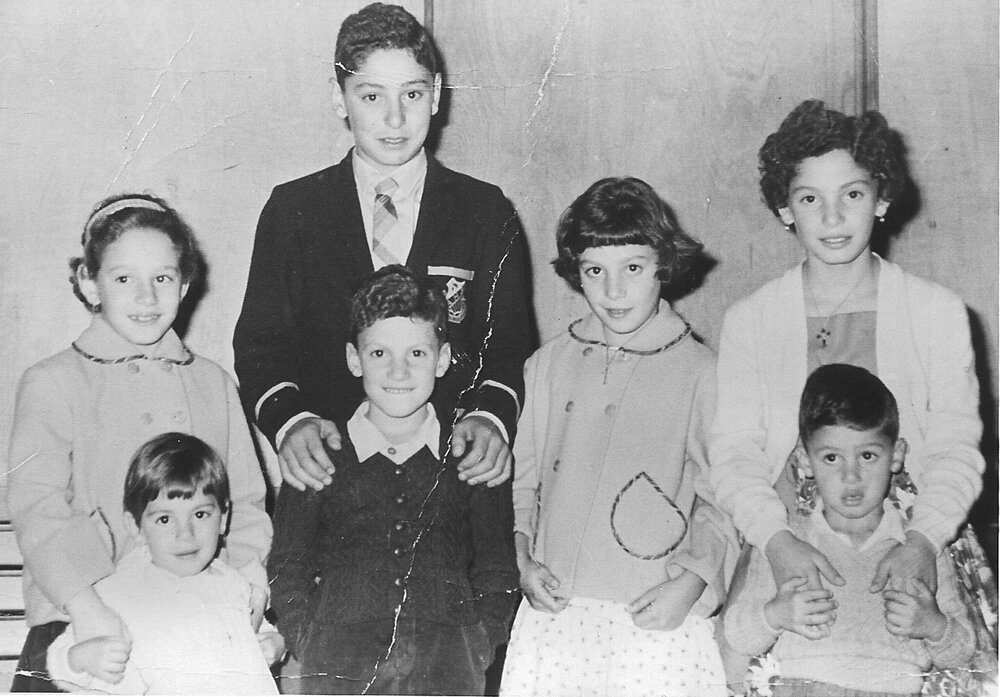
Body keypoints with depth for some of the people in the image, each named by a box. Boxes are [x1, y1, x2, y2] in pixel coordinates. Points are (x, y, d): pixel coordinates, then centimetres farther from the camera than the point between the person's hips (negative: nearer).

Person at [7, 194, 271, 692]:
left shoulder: (213, 384, 15)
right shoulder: (53, 383, 2)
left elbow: (244, 498, 17)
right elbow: (35, 506, -9)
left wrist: (247, 560, -5)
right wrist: (85, 604, -23)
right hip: (77, 631, -3)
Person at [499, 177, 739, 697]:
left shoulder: (700, 371, -3)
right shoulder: (549, 364, 7)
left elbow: (718, 499, 1)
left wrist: (691, 584, -9)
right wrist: (524, 558, 4)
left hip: (655, 619, -3)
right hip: (554, 610, 3)